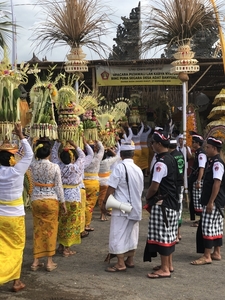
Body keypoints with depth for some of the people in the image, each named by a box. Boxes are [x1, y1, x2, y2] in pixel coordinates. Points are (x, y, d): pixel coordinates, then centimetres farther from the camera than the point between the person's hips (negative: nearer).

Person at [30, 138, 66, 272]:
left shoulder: (33, 165, -7)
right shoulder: (55, 167, -13)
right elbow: (58, 187, -8)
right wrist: (63, 202, 3)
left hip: (36, 200, 3)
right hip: (51, 200, -3)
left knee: (38, 230, 12)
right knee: (50, 230, 7)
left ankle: (36, 261, 15)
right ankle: (50, 262, 11)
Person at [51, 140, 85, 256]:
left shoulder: (58, 166, -6)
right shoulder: (76, 167, -14)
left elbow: (54, 154, 10)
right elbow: (82, 156, 4)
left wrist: (58, 142, 15)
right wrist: (75, 145, 6)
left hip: (60, 197, 4)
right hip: (73, 198, -4)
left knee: (61, 222, 16)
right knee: (71, 223, 4)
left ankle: (61, 245, 26)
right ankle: (66, 248, 8)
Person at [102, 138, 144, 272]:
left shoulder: (120, 167, -14)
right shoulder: (138, 169, 6)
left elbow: (111, 187, -14)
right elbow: (141, 189, 13)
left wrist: (105, 202, -5)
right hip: (135, 207, 7)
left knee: (118, 235, -1)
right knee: (132, 233, 16)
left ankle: (120, 263, 0)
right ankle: (130, 260, 24)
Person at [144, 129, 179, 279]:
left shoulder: (161, 163, -19)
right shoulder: (172, 159, 10)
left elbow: (154, 186, -20)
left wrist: (147, 197, -1)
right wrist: (151, 197, 17)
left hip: (162, 203, -10)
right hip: (172, 201, 10)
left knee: (162, 234, -3)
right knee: (169, 233, 16)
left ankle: (164, 269, 3)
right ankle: (169, 264, 27)